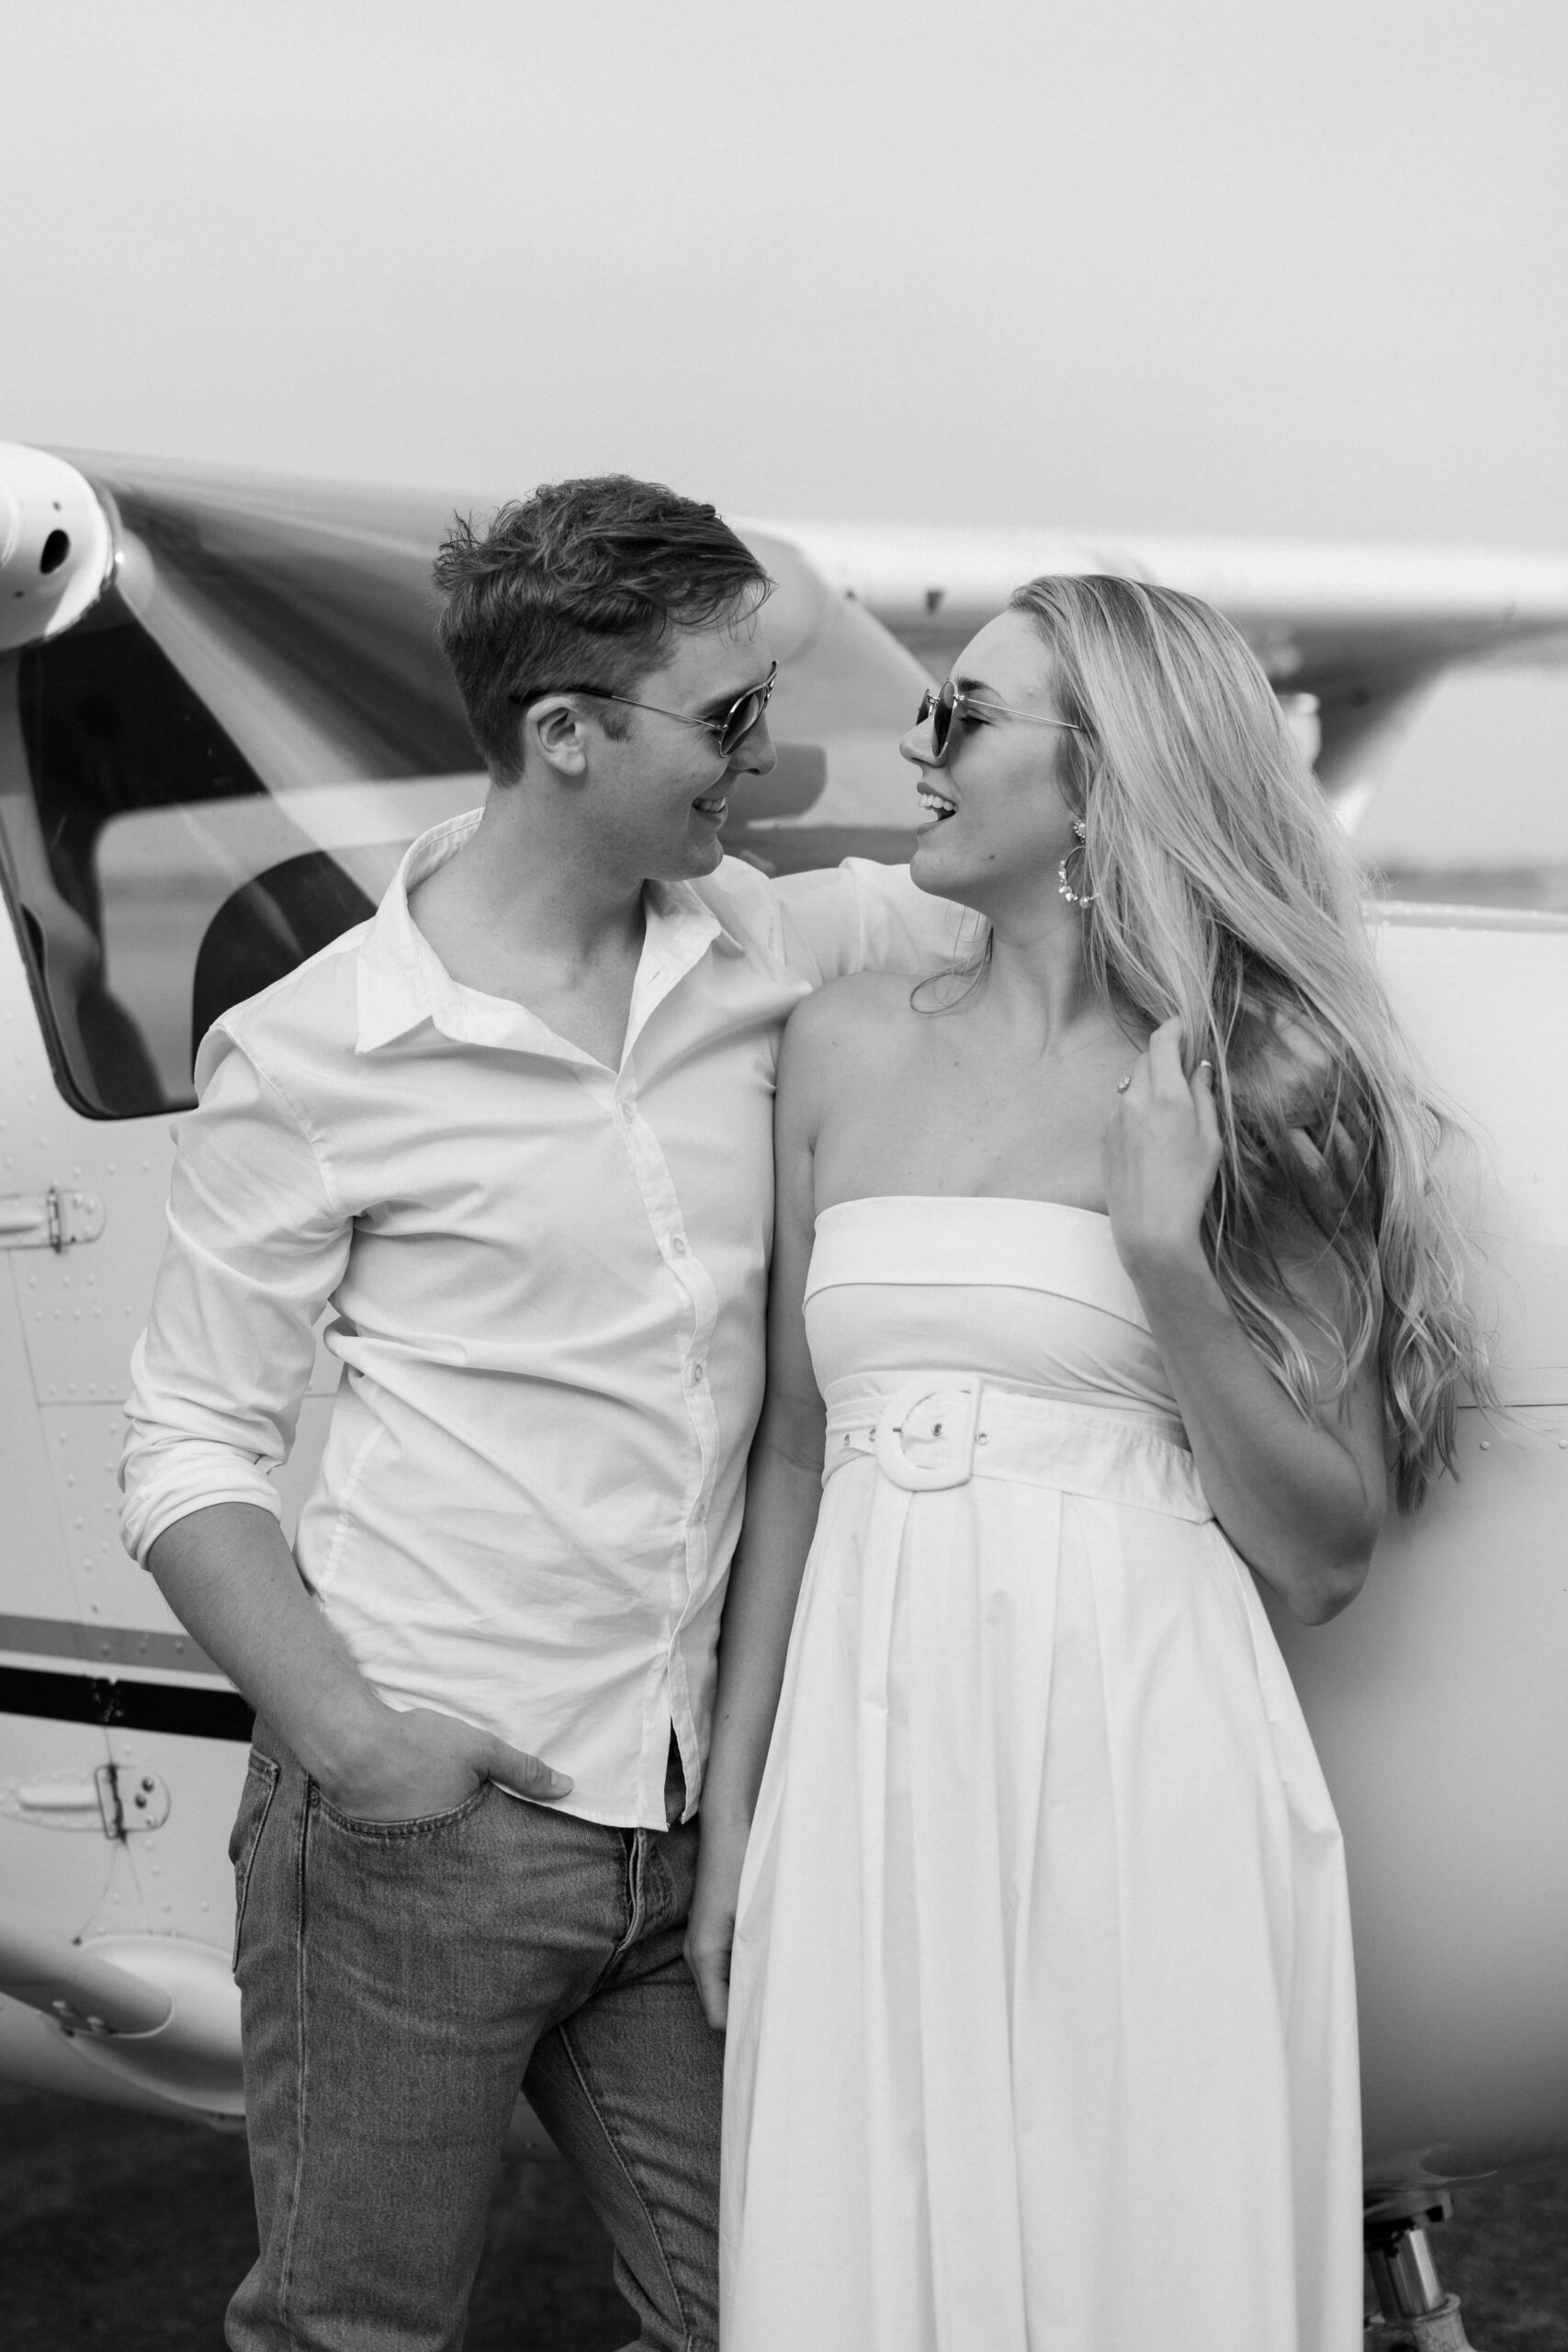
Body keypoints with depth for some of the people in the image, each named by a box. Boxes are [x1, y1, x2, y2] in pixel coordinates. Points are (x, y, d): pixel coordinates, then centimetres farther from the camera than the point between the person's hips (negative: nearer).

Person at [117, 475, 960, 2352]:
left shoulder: (762, 949, 5)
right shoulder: (311, 1053, -8)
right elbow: (188, 1449, -5)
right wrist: (344, 1733, -16)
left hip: (687, 1822, 5)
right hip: (421, 1829, -4)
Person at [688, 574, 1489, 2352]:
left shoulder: (1258, 1090, -1)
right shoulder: (849, 1045, 7)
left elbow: (1322, 1562, -3)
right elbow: (794, 1454, 10)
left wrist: (1168, 1255, -15)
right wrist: (731, 1812, 9)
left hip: (1141, 1773, -2)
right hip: (872, 1770, 3)